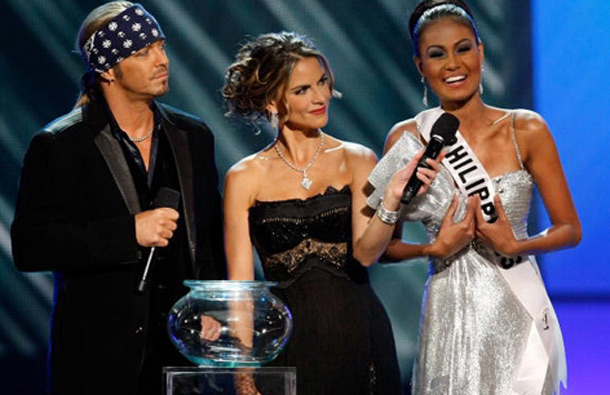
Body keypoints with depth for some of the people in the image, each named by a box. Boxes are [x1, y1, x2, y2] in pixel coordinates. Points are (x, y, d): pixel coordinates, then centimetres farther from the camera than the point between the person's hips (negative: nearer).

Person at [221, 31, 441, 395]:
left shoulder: (356, 161, 3)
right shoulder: (245, 179, 2)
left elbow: (366, 252, -9)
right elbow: (240, 285, 1)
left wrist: (392, 199, -27)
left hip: (357, 334, 1)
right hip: (287, 342, -1)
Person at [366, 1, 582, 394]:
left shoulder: (527, 131, -3)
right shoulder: (407, 140, -1)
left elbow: (570, 229, 1)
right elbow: (385, 246, 4)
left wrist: (515, 245, -15)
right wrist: (436, 248, -13)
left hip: (518, 310, 0)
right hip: (449, 314, 0)